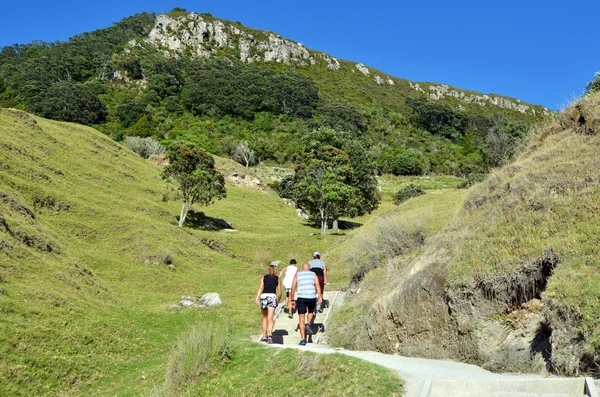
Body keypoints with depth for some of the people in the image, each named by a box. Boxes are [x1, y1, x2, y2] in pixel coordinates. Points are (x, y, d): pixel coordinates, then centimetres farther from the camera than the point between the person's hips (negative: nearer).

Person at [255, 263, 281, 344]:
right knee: (270, 318, -10)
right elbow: (279, 293, 16)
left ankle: (264, 337, 19)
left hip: (264, 296, 1)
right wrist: (278, 301, 30)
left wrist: (257, 298, -7)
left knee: (265, 318, 16)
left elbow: (260, 288, 2)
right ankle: (269, 335, -31)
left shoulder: (263, 277, 17)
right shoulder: (277, 278, 17)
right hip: (272, 296, -1)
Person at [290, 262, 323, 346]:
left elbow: (293, 288, 7)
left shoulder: (297, 274, 14)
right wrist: (320, 297, -9)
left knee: (301, 319, 4)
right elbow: (318, 286, -1)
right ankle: (308, 324, 8)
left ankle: (303, 340, -1)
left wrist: (292, 300, 12)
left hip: (301, 298, -1)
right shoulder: (313, 274, 15)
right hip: (312, 297, 1)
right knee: (311, 312, 32)